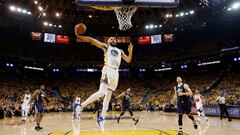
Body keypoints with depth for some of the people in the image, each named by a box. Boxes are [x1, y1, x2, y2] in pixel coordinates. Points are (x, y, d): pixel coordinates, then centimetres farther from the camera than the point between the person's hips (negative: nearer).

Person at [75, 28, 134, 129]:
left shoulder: (120, 51, 27)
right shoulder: (106, 46, 13)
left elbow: (128, 60, 24)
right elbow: (91, 40, 6)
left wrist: (130, 50, 10)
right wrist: (79, 36, -3)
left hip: (115, 73, 6)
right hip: (108, 70, -6)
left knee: (108, 95, 3)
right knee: (101, 92, -24)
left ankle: (101, 118, 8)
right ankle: (80, 106, -14)